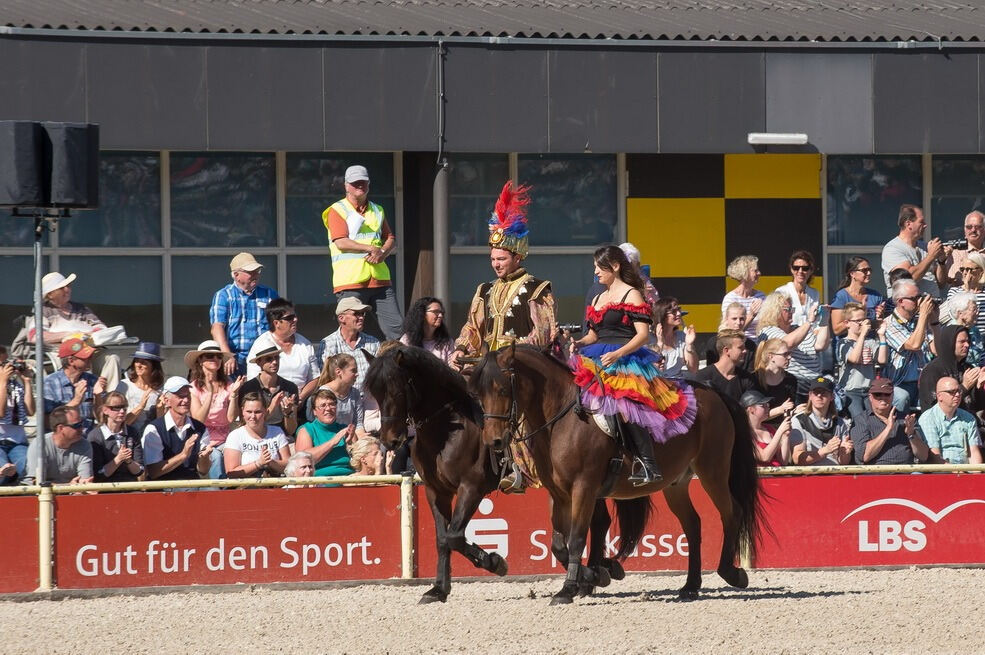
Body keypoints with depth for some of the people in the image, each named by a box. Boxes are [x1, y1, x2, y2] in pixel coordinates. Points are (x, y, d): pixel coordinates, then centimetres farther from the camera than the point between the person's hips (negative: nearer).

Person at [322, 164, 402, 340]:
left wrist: (383, 253, -6)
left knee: (396, 328, -3)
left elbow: (391, 240, 16)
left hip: (379, 279, 5)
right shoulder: (337, 211, 3)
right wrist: (371, 249, -12)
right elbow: (341, 243, -10)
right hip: (350, 281, -5)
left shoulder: (377, 211, 21)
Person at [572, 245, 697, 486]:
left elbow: (643, 335, -9)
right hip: (598, 361, 9)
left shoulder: (631, 295, -1)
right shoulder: (598, 299, 24)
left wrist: (618, 353, -23)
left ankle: (648, 465, -31)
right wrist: (579, 343, 4)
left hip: (625, 359, -9)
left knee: (622, 404, -29)